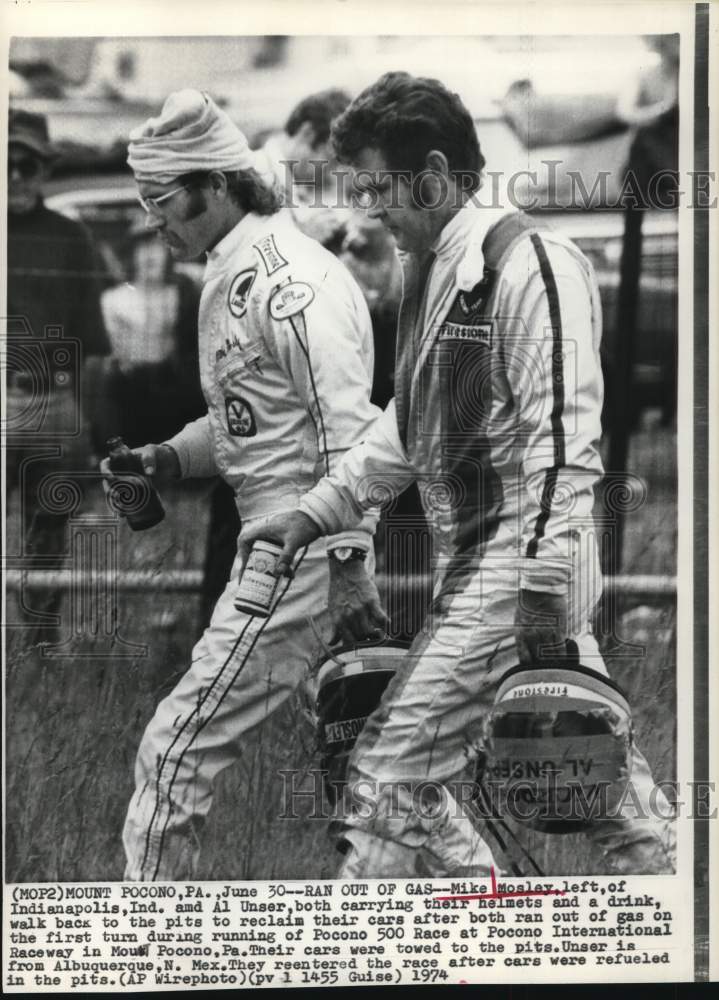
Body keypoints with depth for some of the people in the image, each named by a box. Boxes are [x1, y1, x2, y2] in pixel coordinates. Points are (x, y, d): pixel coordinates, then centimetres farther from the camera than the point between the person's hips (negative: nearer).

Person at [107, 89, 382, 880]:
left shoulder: (283, 279, -17)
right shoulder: (232, 278, 14)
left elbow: (347, 428, -21)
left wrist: (350, 566, -23)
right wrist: (168, 457, 8)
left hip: (303, 548, -10)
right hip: (285, 542, 10)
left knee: (179, 747, -7)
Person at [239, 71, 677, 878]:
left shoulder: (530, 265, -14)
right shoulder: (432, 272, 15)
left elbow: (563, 443, -19)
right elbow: (408, 428, 24)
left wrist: (544, 596, -22)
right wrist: (315, 512, 13)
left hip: (513, 567, -9)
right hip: (471, 563, 9)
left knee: (389, 774, -10)